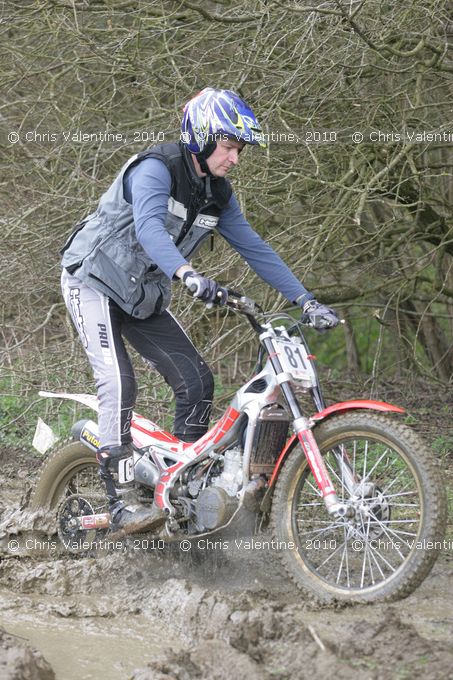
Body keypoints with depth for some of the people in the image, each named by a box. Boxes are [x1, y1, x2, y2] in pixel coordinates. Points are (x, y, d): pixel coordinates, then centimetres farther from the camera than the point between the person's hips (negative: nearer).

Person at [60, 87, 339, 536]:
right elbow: (149, 228, -39)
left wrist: (306, 301, -3)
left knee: (196, 381, -3)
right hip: (95, 282, -8)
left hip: (143, 297, 8)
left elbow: (254, 248, 4)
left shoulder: (217, 195, 3)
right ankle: (121, 506, -22)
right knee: (119, 385, -21)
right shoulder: (156, 169, -22)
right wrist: (189, 275, -56)